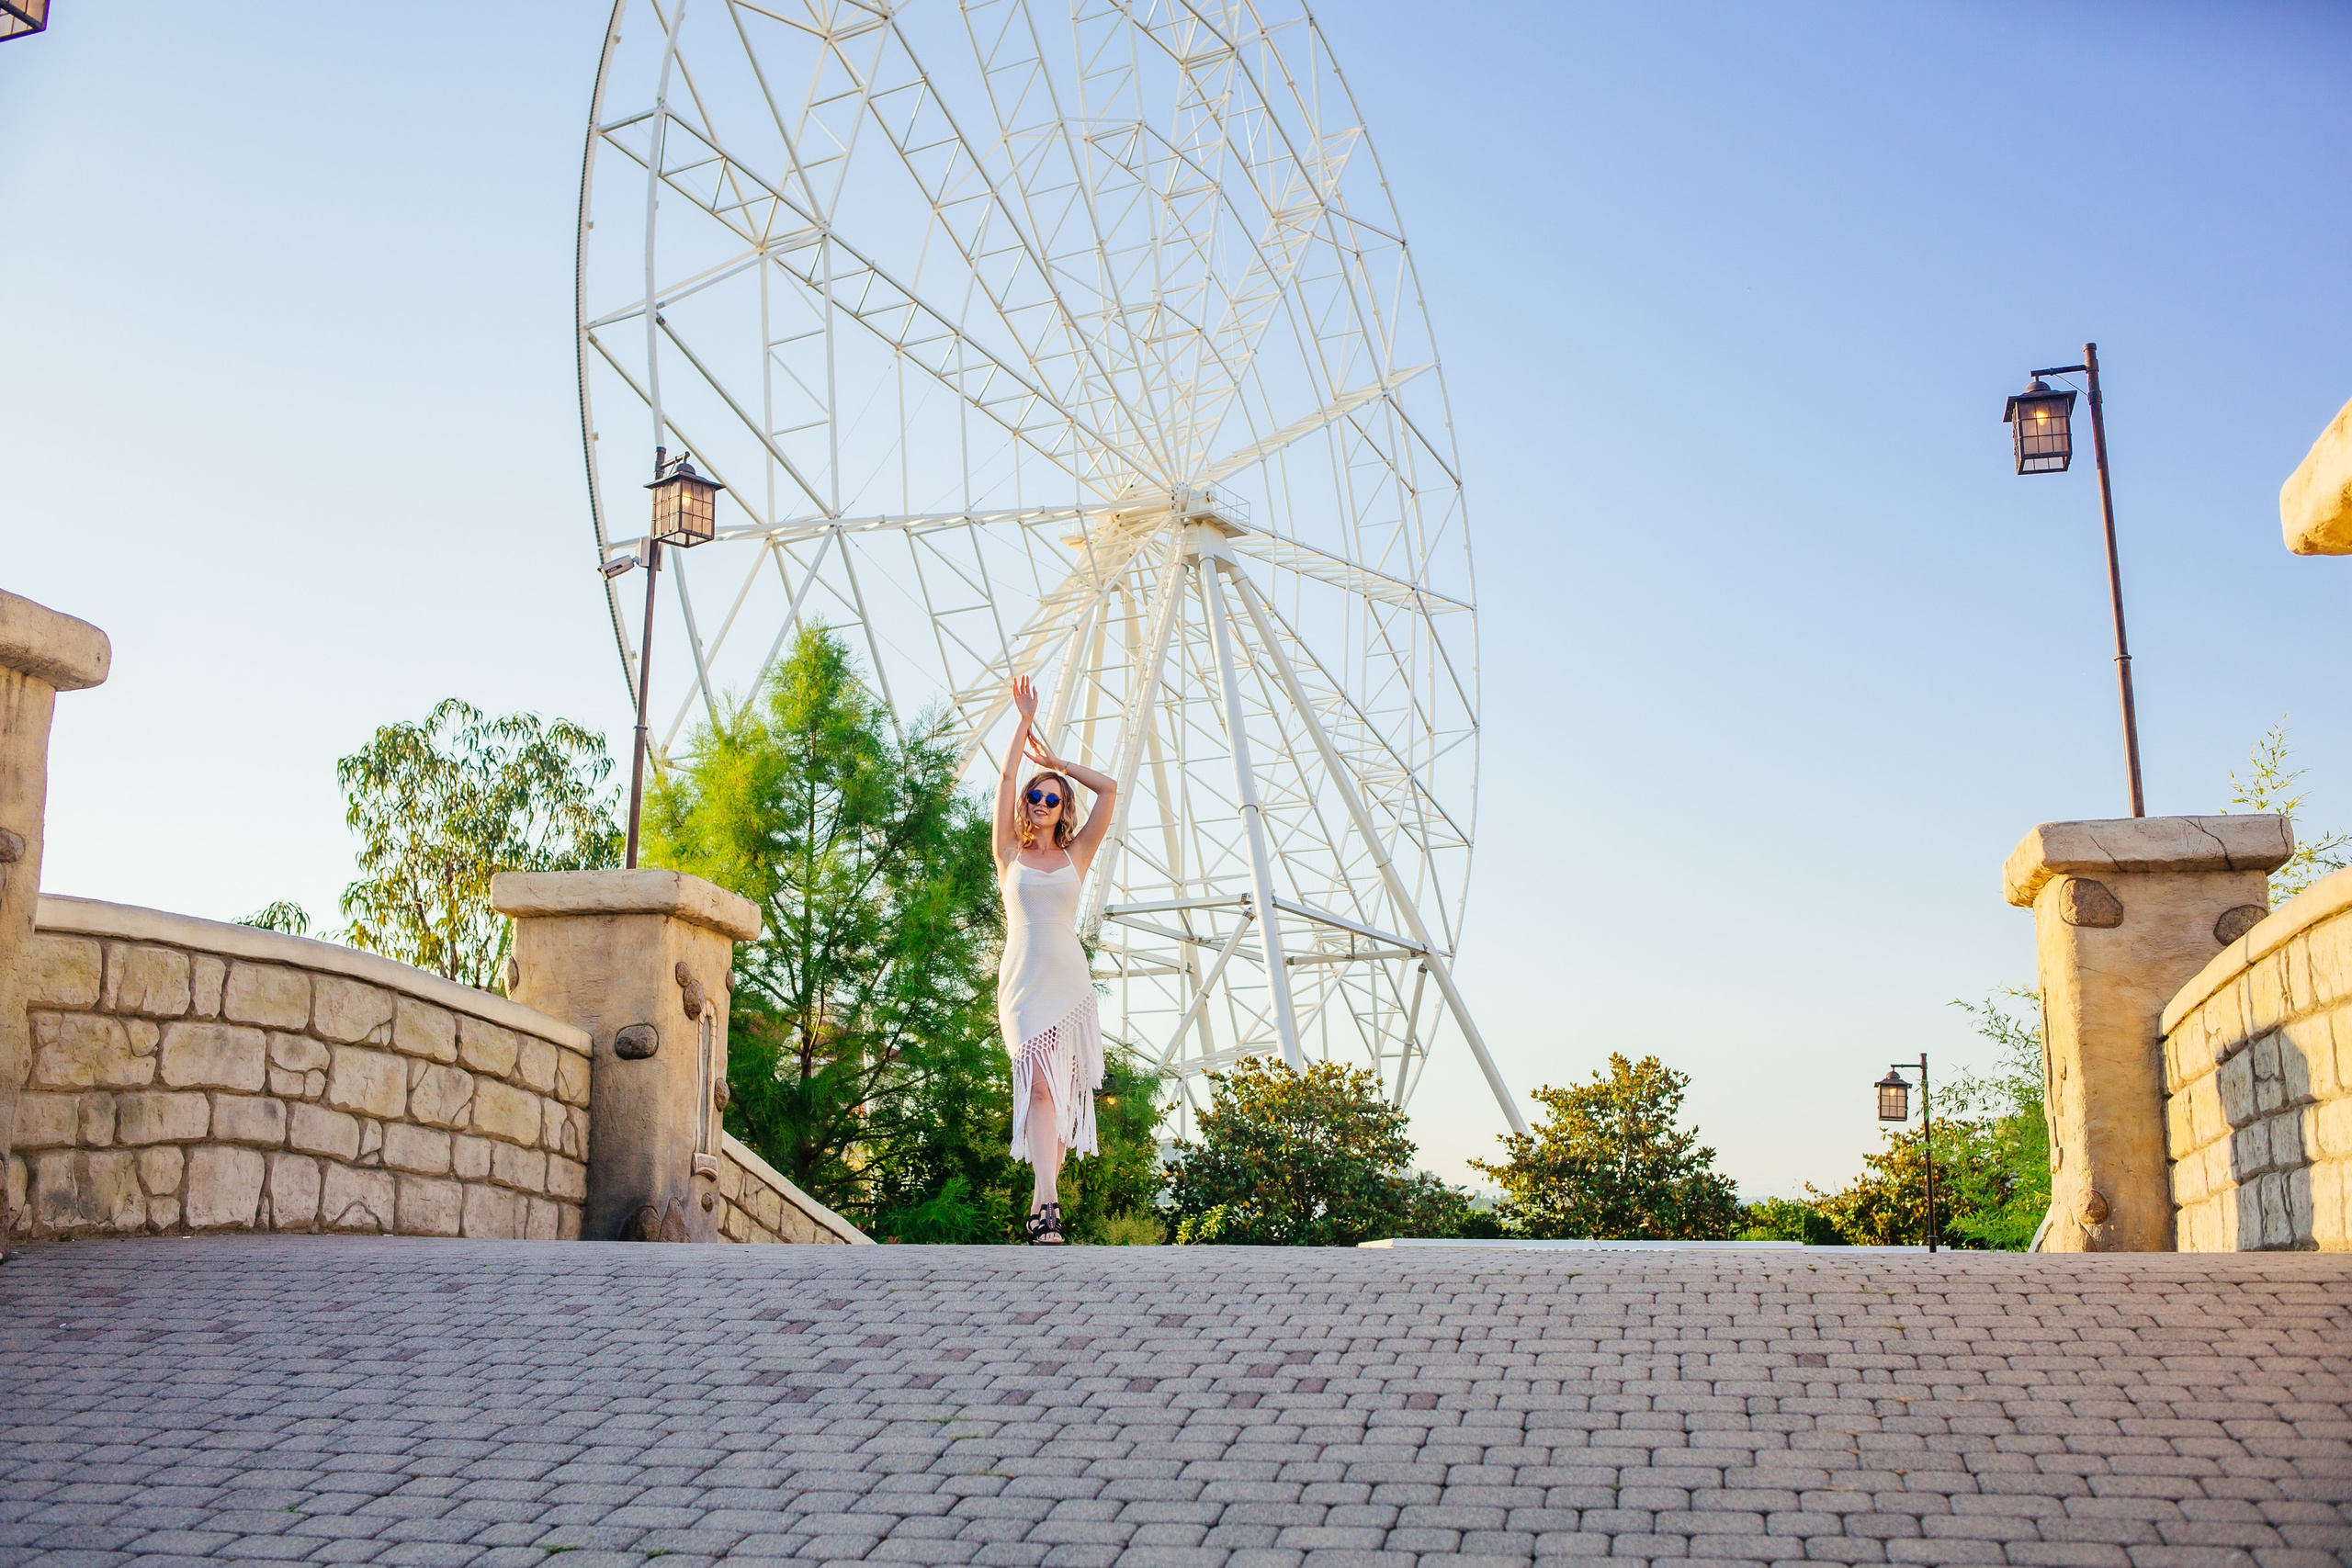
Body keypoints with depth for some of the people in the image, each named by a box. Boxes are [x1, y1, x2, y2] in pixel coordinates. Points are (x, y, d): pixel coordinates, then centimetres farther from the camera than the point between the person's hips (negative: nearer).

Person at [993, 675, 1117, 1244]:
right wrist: (1025, 722, 4)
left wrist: (1056, 761, 17)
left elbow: (1108, 788, 10)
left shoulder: (1076, 856, 13)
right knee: (1038, 1082, -16)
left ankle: (1043, 1197, 4)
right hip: (1022, 980, -2)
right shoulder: (1010, 854, 11)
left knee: (1063, 1090, -2)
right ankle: (1047, 1204, -26)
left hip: (1069, 979, 2)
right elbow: (1006, 780, 3)